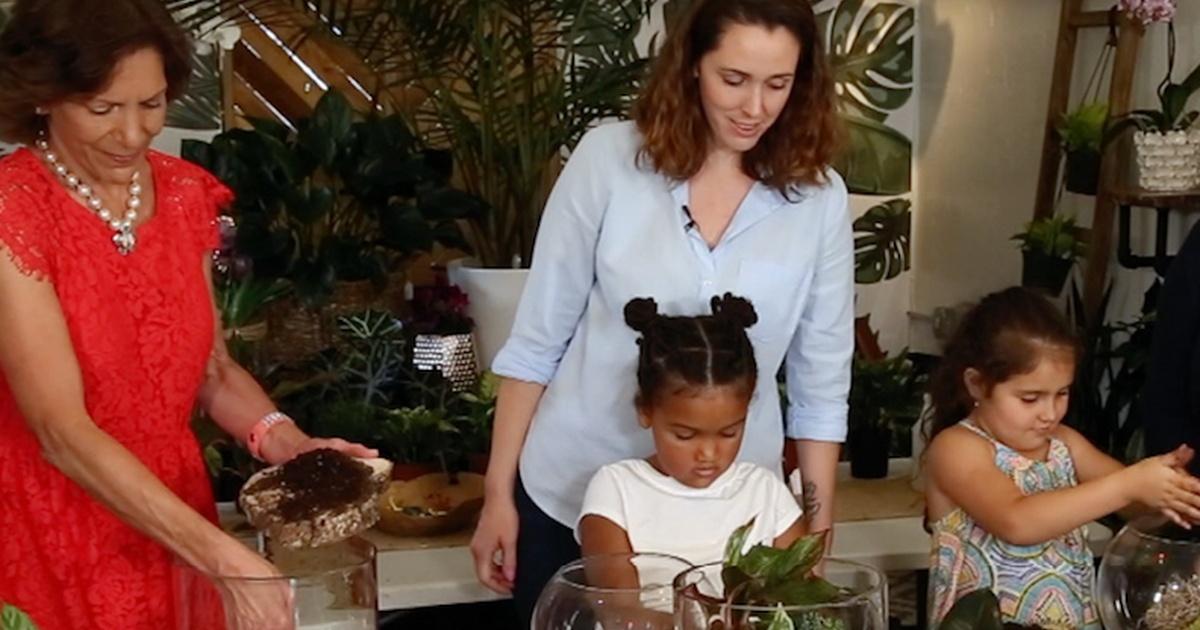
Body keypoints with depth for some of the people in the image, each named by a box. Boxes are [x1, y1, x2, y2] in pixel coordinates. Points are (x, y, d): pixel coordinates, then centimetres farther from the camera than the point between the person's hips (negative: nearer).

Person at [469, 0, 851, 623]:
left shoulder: (819, 198, -5)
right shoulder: (608, 156, -9)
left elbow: (822, 384, 2)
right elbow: (536, 338, -4)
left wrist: (817, 536, 3)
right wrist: (498, 493, -3)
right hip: (570, 496, -1)